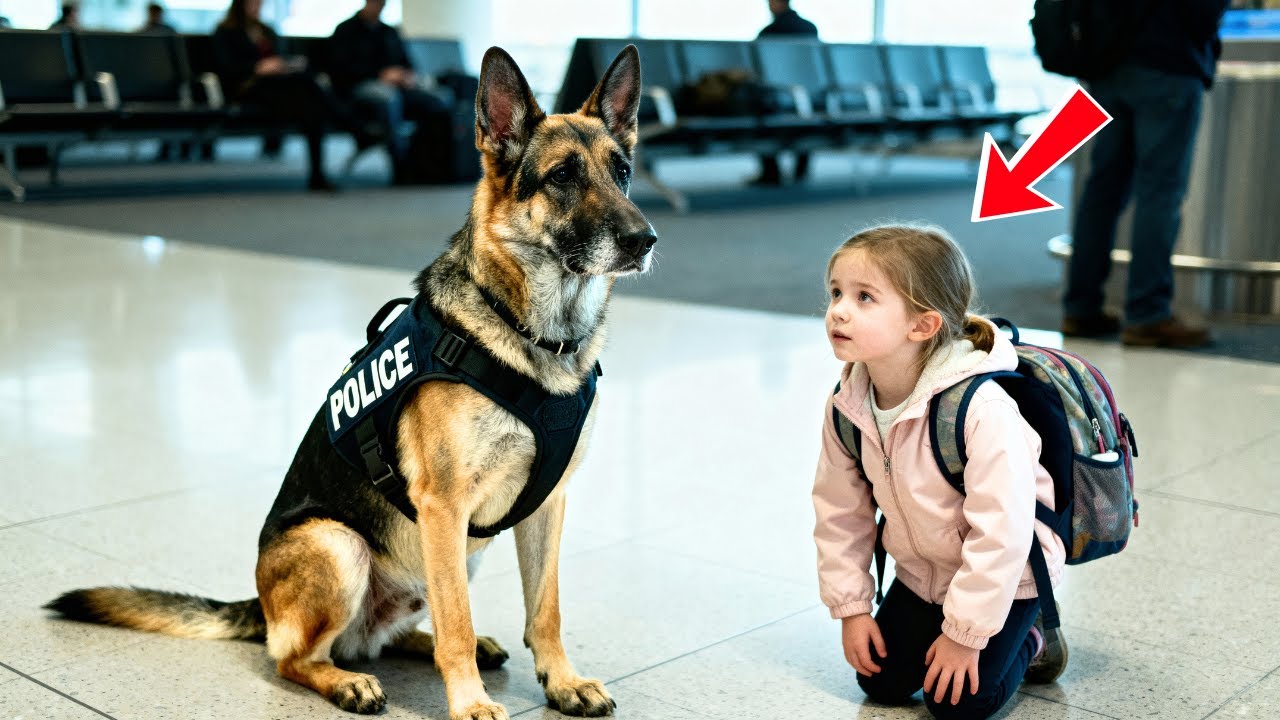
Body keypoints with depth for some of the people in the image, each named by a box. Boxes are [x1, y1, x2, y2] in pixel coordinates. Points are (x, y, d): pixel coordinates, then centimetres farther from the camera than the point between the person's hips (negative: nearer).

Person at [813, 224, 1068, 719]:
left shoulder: (982, 409, -36)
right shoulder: (846, 404, -15)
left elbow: (1002, 533, -31)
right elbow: (838, 510, -3)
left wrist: (964, 633, -23)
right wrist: (850, 606, -2)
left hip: (1004, 575, -6)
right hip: (920, 572, 6)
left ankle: (1027, 641, 18)